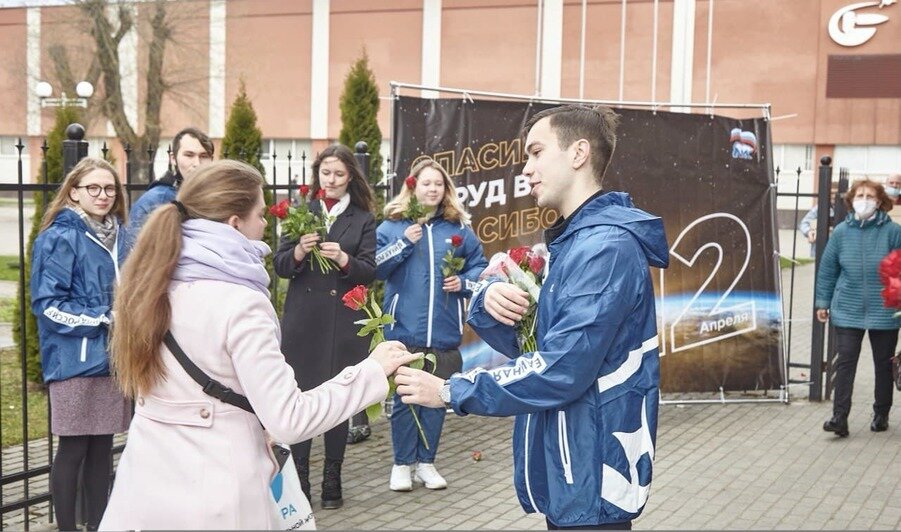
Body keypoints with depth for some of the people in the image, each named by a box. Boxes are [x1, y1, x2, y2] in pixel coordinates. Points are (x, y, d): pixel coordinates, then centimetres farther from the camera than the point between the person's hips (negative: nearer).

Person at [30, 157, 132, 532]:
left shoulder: (116, 237, 11)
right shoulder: (60, 238, -10)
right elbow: (48, 304, -15)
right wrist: (103, 319, -18)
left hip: (112, 358, 6)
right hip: (75, 360, -6)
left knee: (102, 447, 13)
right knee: (73, 449, 2)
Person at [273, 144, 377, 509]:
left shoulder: (363, 219, 6)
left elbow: (370, 271, -1)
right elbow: (280, 266, 3)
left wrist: (343, 259, -21)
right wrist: (299, 251, -18)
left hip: (343, 323, 0)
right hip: (302, 320, 0)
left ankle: (332, 479, 14)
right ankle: (298, 478, 9)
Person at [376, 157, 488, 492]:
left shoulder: (459, 228, 8)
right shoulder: (392, 226, 3)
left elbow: (479, 267, 13)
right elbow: (375, 268, -4)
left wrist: (463, 282, -6)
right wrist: (404, 243, -14)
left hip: (444, 332, 2)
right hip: (404, 330, -2)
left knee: (437, 399, 10)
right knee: (404, 399, 5)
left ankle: (426, 461, 24)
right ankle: (402, 463, 18)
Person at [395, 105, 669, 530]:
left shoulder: (607, 247, -20)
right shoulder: (570, 242, 13)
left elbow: (560, 371, -26)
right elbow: (517, 341, 10)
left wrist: (450, 392, -18)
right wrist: (490, 298, -13)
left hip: (592, 481, -9)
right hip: (567, 474, 9)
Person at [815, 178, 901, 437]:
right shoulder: (841, 232, 0)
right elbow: (827, 268, 6)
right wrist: (823, 302, 7)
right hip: (847, 310, 1)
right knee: (845, 362, -4)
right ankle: (840, 417, -4)